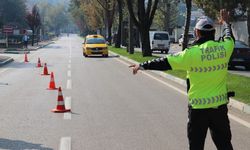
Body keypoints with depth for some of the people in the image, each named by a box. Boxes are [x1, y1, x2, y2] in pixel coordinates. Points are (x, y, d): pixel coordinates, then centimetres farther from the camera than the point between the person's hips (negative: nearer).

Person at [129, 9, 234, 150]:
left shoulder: (192, 53, -16)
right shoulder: (224, 47, -4)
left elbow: (165, 63, -10)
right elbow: (230, 37, 20)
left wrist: (142, 65, 1)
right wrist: (226, 22, 40)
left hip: (198, 107, -3)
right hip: (220, 105, 4)